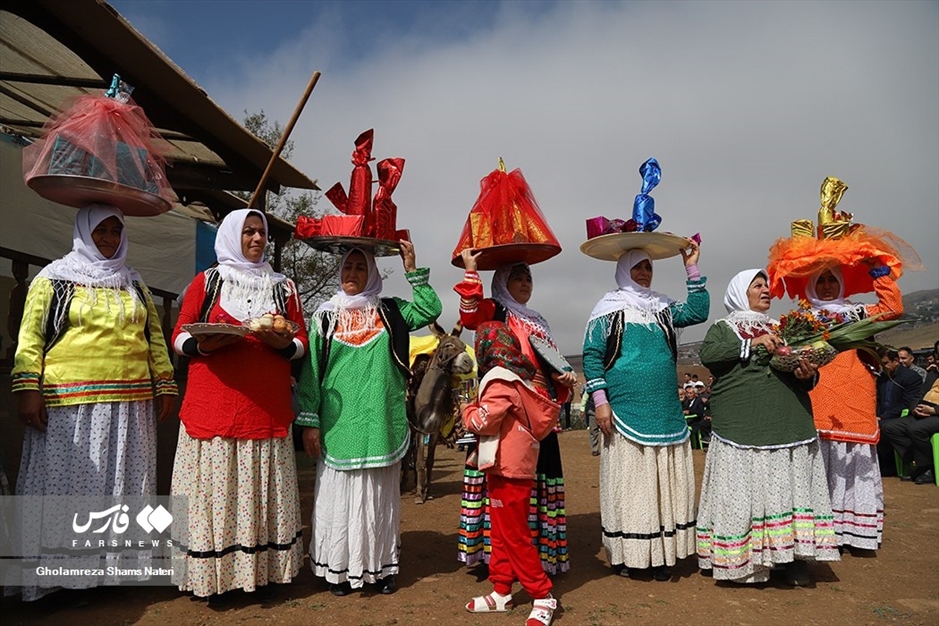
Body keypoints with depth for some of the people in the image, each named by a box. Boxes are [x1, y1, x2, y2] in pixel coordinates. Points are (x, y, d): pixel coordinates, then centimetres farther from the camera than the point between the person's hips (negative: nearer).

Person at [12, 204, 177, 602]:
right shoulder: (54, 278, 5)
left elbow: (155, 337, 14)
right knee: (68, 485, 2)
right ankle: (63, 570, 12)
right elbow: (30, 335, -2)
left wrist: (165, 385, 7)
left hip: (131, 406, 4)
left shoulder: (134, 283, 17)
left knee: (122, 485, 8)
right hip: (69, 406, -3)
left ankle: (118, 562, 18)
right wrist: (27, 388, -12)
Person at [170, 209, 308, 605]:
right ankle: (215, 577, 12)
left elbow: (301, 345, 11)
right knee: (215, 488, 0)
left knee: (263, 490, 4)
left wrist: (284, 344, -11)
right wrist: (201, 346, -16)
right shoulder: (206, 282, 9)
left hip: (268, 408, 2)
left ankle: (264, 572, 14)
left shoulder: (283, 287, 14)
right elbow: (178, 338, 5)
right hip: (212, 406, -1)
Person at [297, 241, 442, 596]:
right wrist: (309, 422, -4)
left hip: (381, 424, 1)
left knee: (380, 497, 10)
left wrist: (412, 270, -6)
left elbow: (431, 310, -4)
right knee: (339, 496, 5)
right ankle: (339, 569, 19)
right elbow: (311, 371, 2)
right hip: (339, 424, -1)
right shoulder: (326, 315, 4)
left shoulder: (389, 312, 8)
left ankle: (380, 566, 22)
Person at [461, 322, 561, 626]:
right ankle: (501, 592, 25)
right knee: (501, 534, 16)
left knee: (515, 537, -2)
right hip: (507, 467, 10)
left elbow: (482, 421, -21)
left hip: (508, 470, -10)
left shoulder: (501, 381, -16)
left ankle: (543, 597, 8)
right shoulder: (517, 377, 13)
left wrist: (466, 409, -2)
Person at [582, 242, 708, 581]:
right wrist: (601, 401, -11)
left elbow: (698, 312, 9)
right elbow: (592, 355, -4)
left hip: (666, 415, 5)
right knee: (627, 482, 1)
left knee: (665, 483, 7)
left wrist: (692, 269, 4)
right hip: (626, 415, -5)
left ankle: (660, 553, 18)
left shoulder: (662, 308, 15)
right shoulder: (609, 309, 0)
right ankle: (625, 554, 12)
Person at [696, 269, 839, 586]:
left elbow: (805, 366, 21)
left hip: (789, 426, 4)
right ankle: (742, 559, 4)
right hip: (742, 427, -4)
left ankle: (794, 557, 11)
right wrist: (751, 344, -14)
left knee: (789, 488, 3)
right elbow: (707, 355, -10)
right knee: (744, 491, -4)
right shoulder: (722, 328, 10)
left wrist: (808, 375, -2)